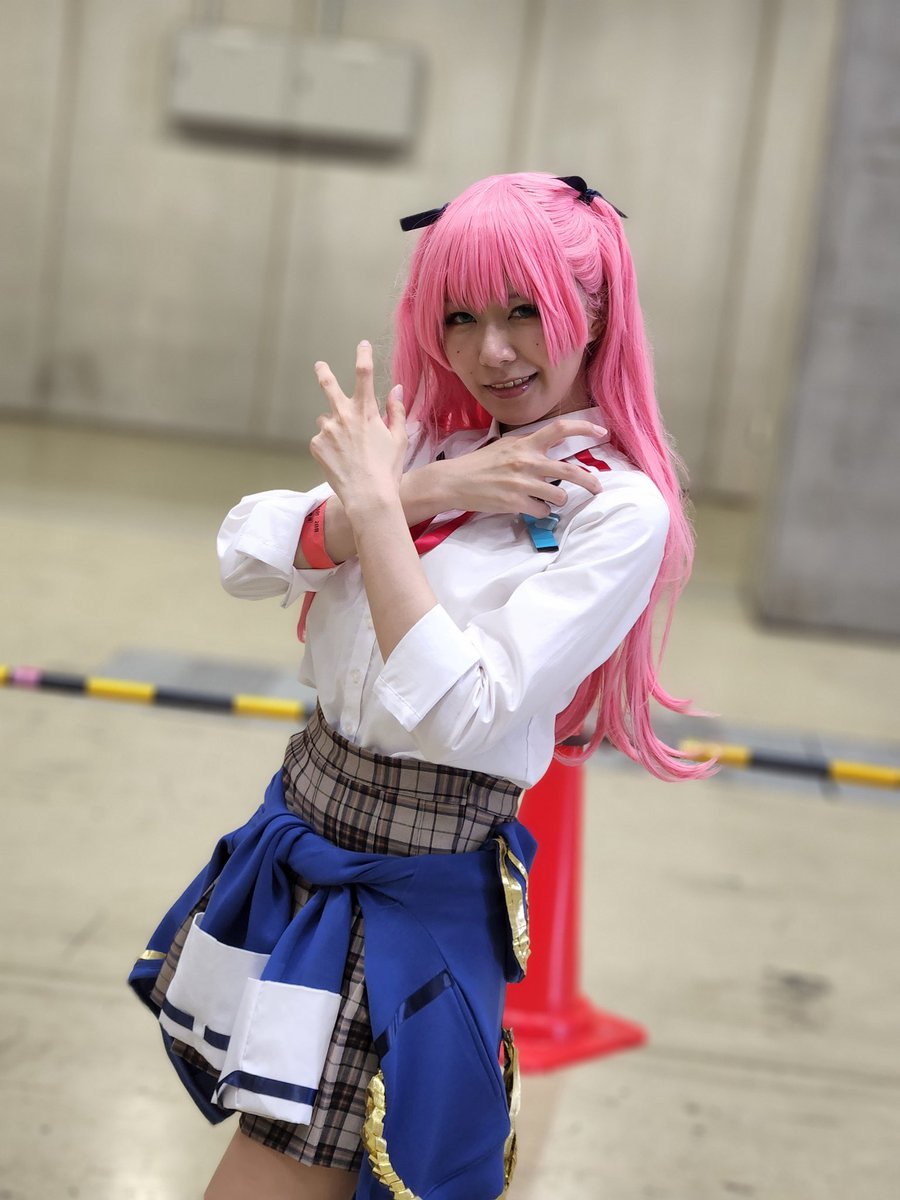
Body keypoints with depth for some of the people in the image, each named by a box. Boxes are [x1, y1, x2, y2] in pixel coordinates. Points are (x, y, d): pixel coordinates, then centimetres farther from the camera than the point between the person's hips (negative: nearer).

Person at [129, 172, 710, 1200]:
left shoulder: (619, 509, -15)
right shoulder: (434, 445, 5)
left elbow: (458, 715, -24)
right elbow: (244, 556, -6)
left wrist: (377, 509, -21)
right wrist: (420, 493, -18)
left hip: (409, 890, -7)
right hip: (298, 834, 7)